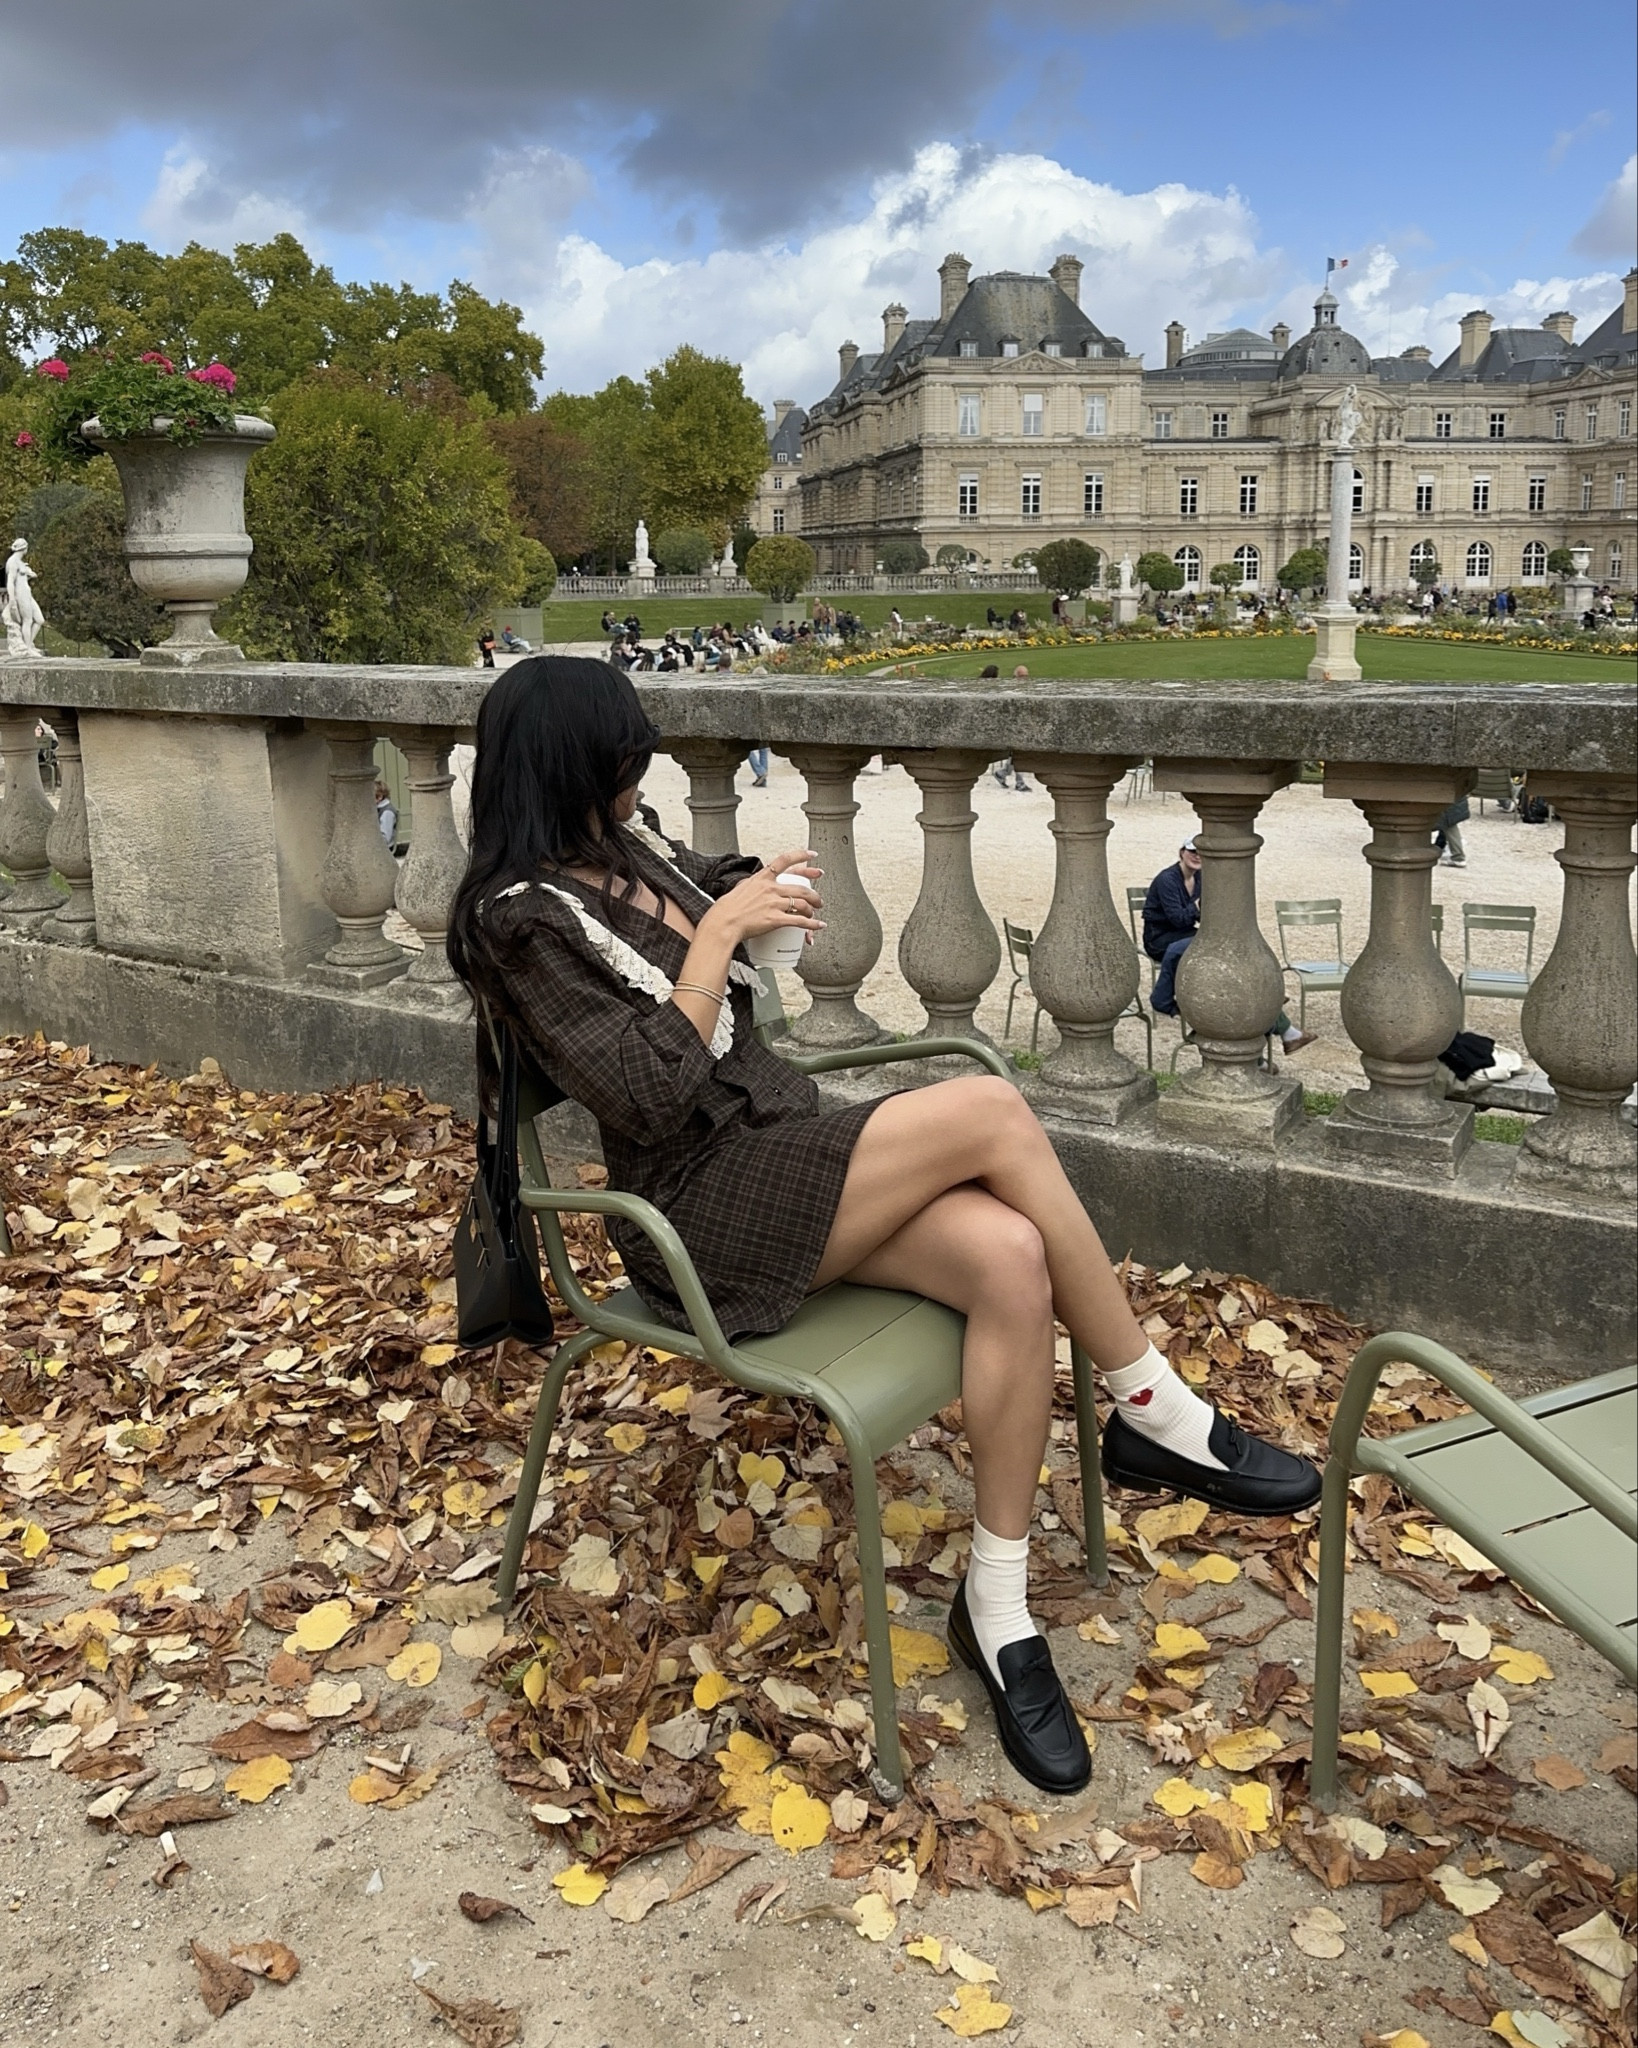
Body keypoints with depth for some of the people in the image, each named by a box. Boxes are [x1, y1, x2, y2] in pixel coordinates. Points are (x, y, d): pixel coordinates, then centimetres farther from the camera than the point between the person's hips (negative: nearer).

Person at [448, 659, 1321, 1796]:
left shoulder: (628, 847, 12)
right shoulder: (523, 920, -12)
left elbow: (710, 888, 35)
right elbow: (649, 1097, -20)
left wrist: (749, 890, 13)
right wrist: (717, 936, -17)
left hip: (789, 1143, 8)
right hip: (715, 1213, -8)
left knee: (1010, 1256, -21)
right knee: (990, 1110, -24)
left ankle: (998, 1608, -10)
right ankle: (1160, 1417, -9)